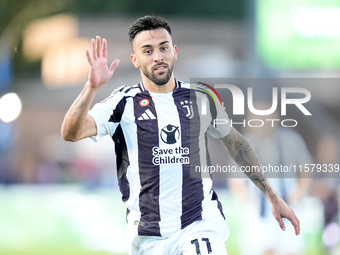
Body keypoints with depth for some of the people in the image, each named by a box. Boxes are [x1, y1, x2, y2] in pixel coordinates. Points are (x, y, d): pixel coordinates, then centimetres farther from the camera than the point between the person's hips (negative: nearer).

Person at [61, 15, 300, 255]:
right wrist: (92, 86, -30)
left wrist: (273, 197, 22)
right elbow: (71, 133, -15)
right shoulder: (124, 103, -1)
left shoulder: (202, 98, 6)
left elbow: (235, 143, 21)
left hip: (201, 224, -1)